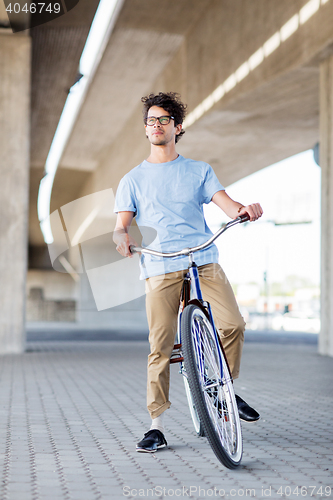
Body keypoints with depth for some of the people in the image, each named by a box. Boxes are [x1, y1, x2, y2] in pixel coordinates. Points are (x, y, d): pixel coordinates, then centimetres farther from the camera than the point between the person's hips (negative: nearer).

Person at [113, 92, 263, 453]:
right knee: (160, 348, -7)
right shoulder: (133, 179, 16)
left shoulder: (199, 171, 17)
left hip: (204, 263, 1)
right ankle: (157, 426, 2)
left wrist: (243, 210, -20)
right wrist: (122, 238, -18)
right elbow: (121, 225, 7)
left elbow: (225, 203, 4)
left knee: (233, 325, -17)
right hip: (160, 270, 0)